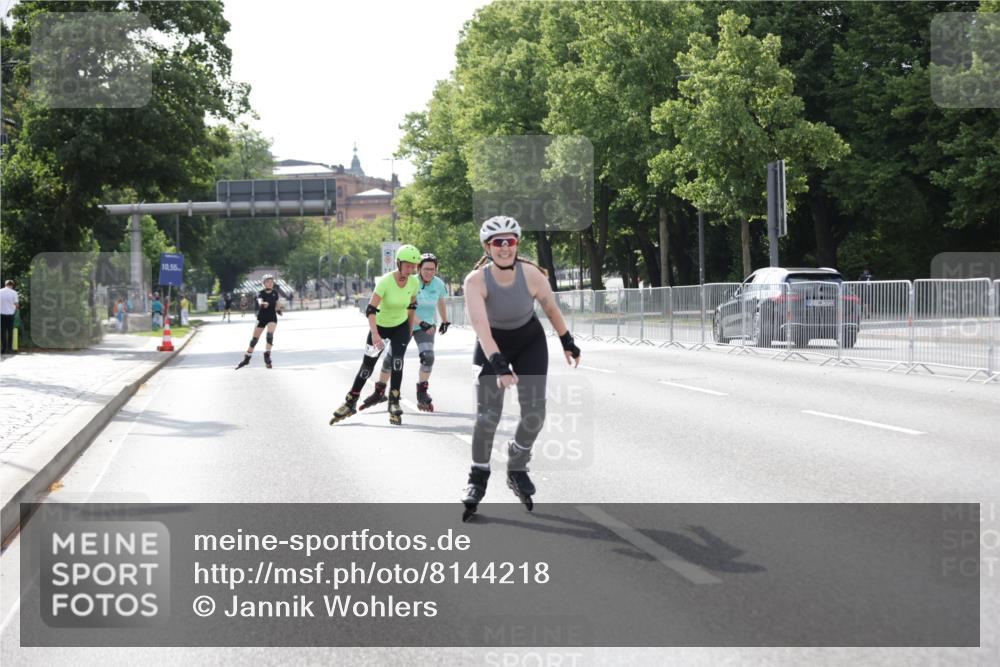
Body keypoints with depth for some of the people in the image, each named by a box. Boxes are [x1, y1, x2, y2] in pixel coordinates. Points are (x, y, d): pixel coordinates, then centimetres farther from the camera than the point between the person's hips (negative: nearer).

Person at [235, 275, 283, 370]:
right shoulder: (261, 293, -8)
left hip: (272, 317, 1)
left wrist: (278, 310, 4)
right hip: (261, 317, -1)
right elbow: (260, 301, -30)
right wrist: (263, 303, -51)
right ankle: (246, 358, 18)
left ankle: (267, 355, -19)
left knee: (270, 334, -26)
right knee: (254, 338, 5)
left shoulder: (275, 293, 3)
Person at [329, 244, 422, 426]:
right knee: (367, 365, 1)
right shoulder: (385, 281, -29)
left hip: (400, 326, 3)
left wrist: (410, 331, 12)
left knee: (397, 362, -15)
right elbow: (370, 309, -33)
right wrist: (375, 334, -45)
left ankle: (394, 404, -3)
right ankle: (350, 402, 16)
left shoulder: (414, 283, -14)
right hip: (380, 326, -3)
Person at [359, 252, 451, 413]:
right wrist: (422, 323, -40)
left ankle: (422, 393, -4)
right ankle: (379, 392, 24)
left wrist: (445, 321, 23)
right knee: (390, 357, 5)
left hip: (427, 326, 1)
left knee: (428, 356, -20)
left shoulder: (439, 284, -10)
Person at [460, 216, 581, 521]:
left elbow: (551, 308, -6)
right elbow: (480, 325, -40)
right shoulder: (476, 281, -29)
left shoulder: (532, 274, -24)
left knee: (534, 413, -5)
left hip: (530, 342, 2)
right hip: (493, 345, -2)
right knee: (487, 415, -12)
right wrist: (498, 364, -52)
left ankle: (517, 469, 21)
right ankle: (478, 479, 9)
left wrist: (567, 342, 6)